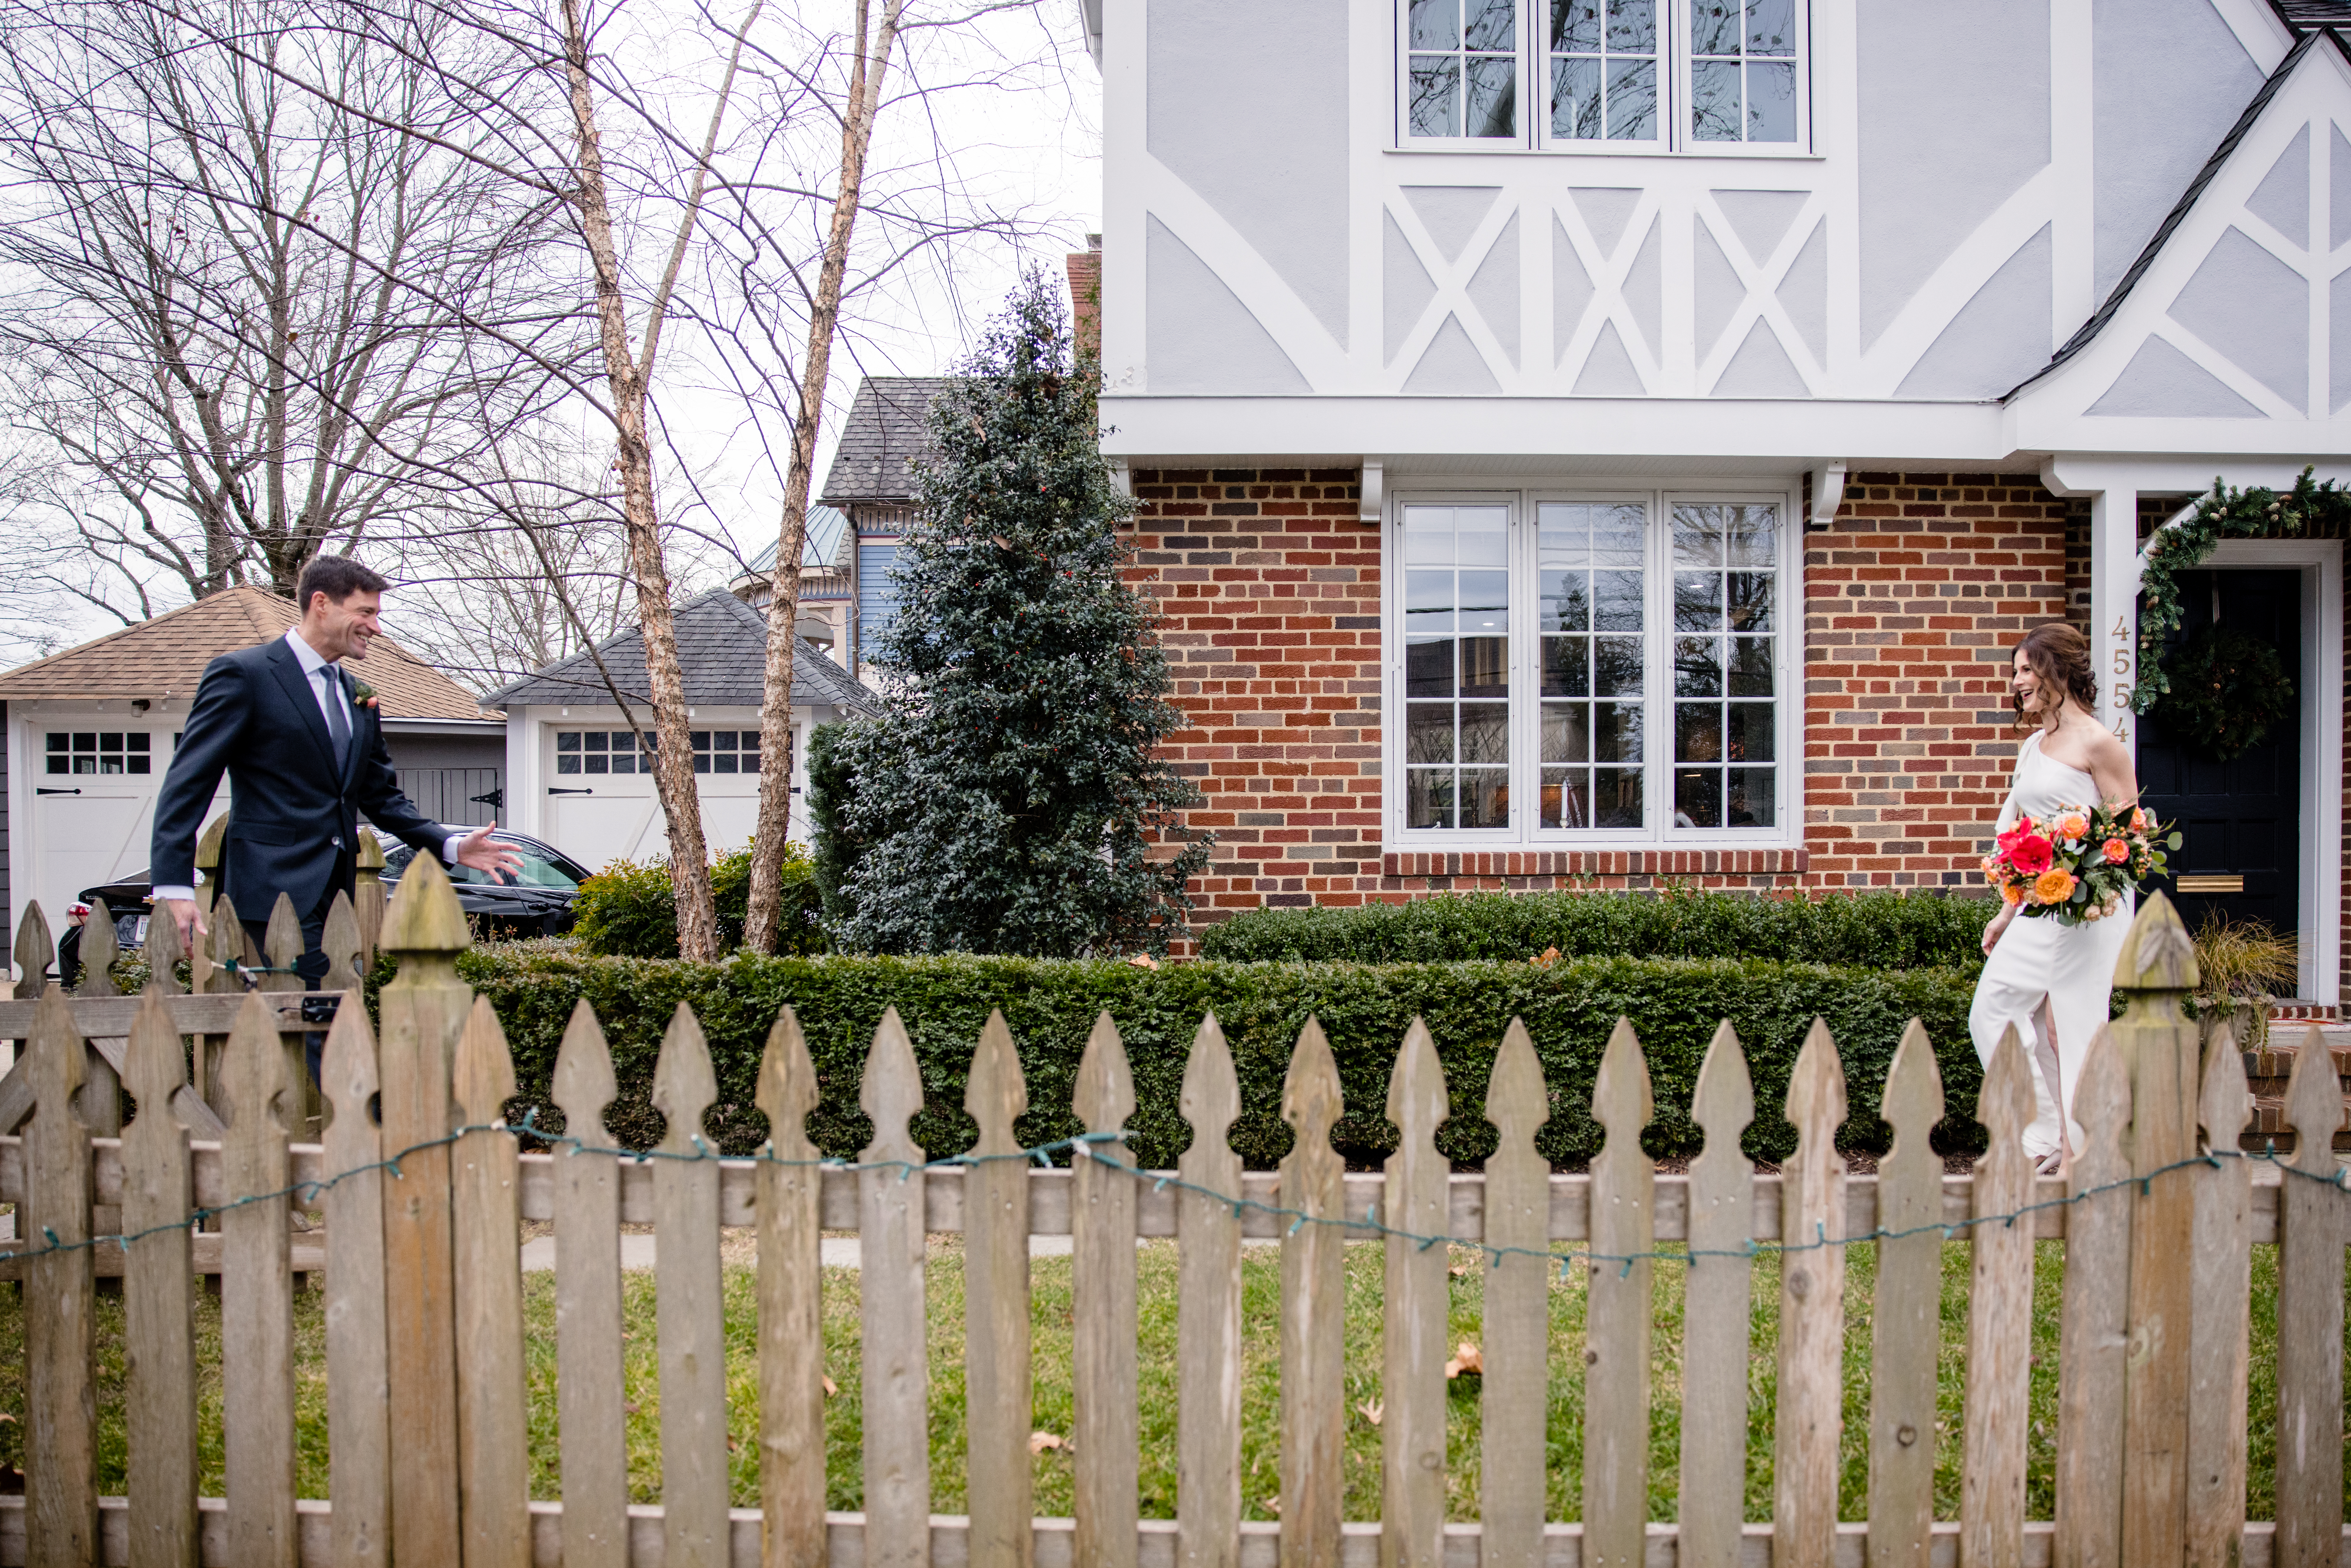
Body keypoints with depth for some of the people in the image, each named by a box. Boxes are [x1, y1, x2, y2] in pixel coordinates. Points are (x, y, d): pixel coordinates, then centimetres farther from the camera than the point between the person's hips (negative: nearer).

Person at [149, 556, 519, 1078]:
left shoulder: (359, 698, 19)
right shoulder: (243, 675, -3)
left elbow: (382, 796, 24)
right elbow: (187, 784, -8)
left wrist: (451, 844, 10)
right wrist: (173, 885, -17)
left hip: (336, 896, 7)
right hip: (275, 894, -7)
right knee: (304, 1040, -11)